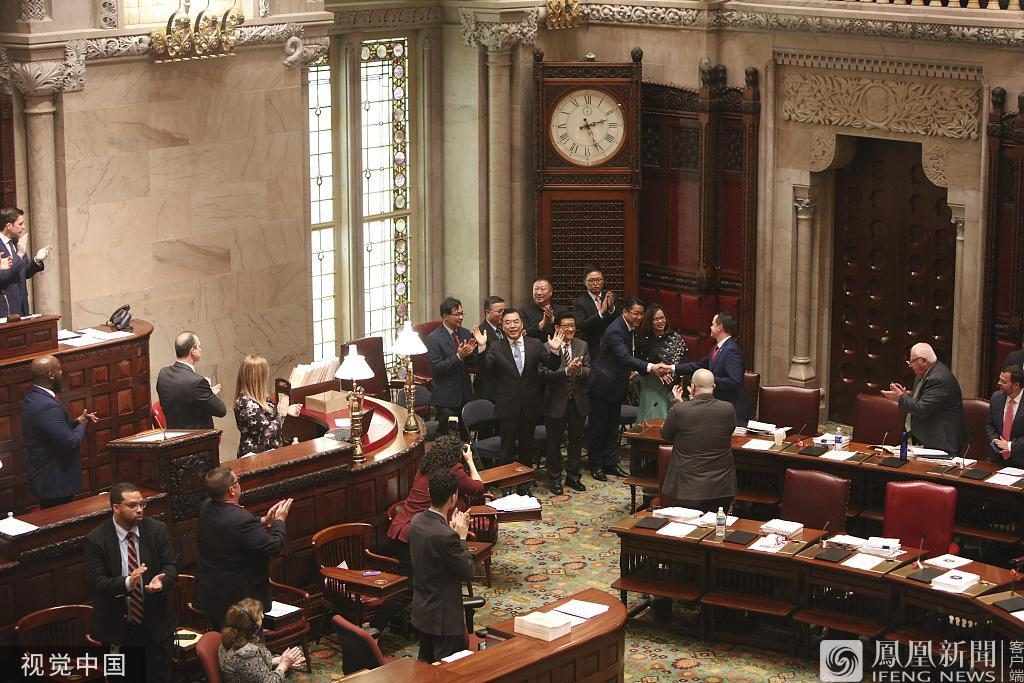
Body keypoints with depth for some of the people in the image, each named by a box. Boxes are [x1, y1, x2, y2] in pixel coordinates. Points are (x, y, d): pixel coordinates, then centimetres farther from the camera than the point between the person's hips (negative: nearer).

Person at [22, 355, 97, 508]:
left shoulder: (32, 398, 6)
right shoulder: (48, 406, -26)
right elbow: (70, 442, -25)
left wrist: (76, 422, 7)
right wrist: (82, 425, -7)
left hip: (42, 477, 10)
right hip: (55, 483, -10)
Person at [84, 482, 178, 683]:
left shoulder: (157, 530, -5)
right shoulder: (96, 539, -12)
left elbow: (171, 565, -4)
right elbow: (95, 582, -17)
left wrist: (161, 581, -28)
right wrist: (127, 583, -35)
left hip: (156, 623, 2)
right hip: (118, 628, -2)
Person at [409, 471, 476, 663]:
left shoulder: (417, 521, -3)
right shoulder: (445, 536, -29)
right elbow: (468, 573, -18)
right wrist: (462, 537, -11)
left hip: (422, 610, 9)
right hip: (444, 616, -9)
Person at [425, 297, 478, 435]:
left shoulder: (465, 334, 8)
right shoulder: (433, 338, -10)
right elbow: (436, 368, -17)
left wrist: (469, 353, -11)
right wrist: (458, 356, -25)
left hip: (465, 394, 5)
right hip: (446, 398, -5)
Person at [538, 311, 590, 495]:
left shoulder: (582, 346, 3)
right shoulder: (547, 347, -10)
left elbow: (589, 372, -2)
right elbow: (544, 373, -20)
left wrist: (579, 370, -24)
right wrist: (566, 370, -30)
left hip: (578, 401, 4)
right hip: (557, 402, -4)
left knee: (576, 440, 14)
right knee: (554, 442, 7)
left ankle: (573, 476, 28)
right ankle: (555, 479, 20)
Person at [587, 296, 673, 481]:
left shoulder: (631, 328, 3)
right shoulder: (615, 331, -27)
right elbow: (625, 357, -40)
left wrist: (633, 370, -2)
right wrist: (650, 367, -51)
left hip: (617, 383, 9)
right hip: (603, 383, -9)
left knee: (613, 425, 15)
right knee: (598, 425, 3)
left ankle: (611, 463, 23)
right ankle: (596, 465, 12)